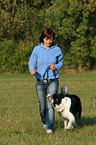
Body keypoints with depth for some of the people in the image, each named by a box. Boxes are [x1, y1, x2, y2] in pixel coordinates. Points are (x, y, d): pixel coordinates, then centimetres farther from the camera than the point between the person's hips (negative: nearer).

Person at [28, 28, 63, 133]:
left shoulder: (57, 50, 2)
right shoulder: (37, 49, 1)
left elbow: (61, 62, 13)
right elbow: (32, 62, 4)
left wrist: (56, 67, -10)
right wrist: (32, 70, -18)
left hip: (52, 81, -1)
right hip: (40, 81, 1)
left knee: (50, 105, -13)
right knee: (42, 106, 8)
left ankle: (49, 127, -10)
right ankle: (44, 121, 36)